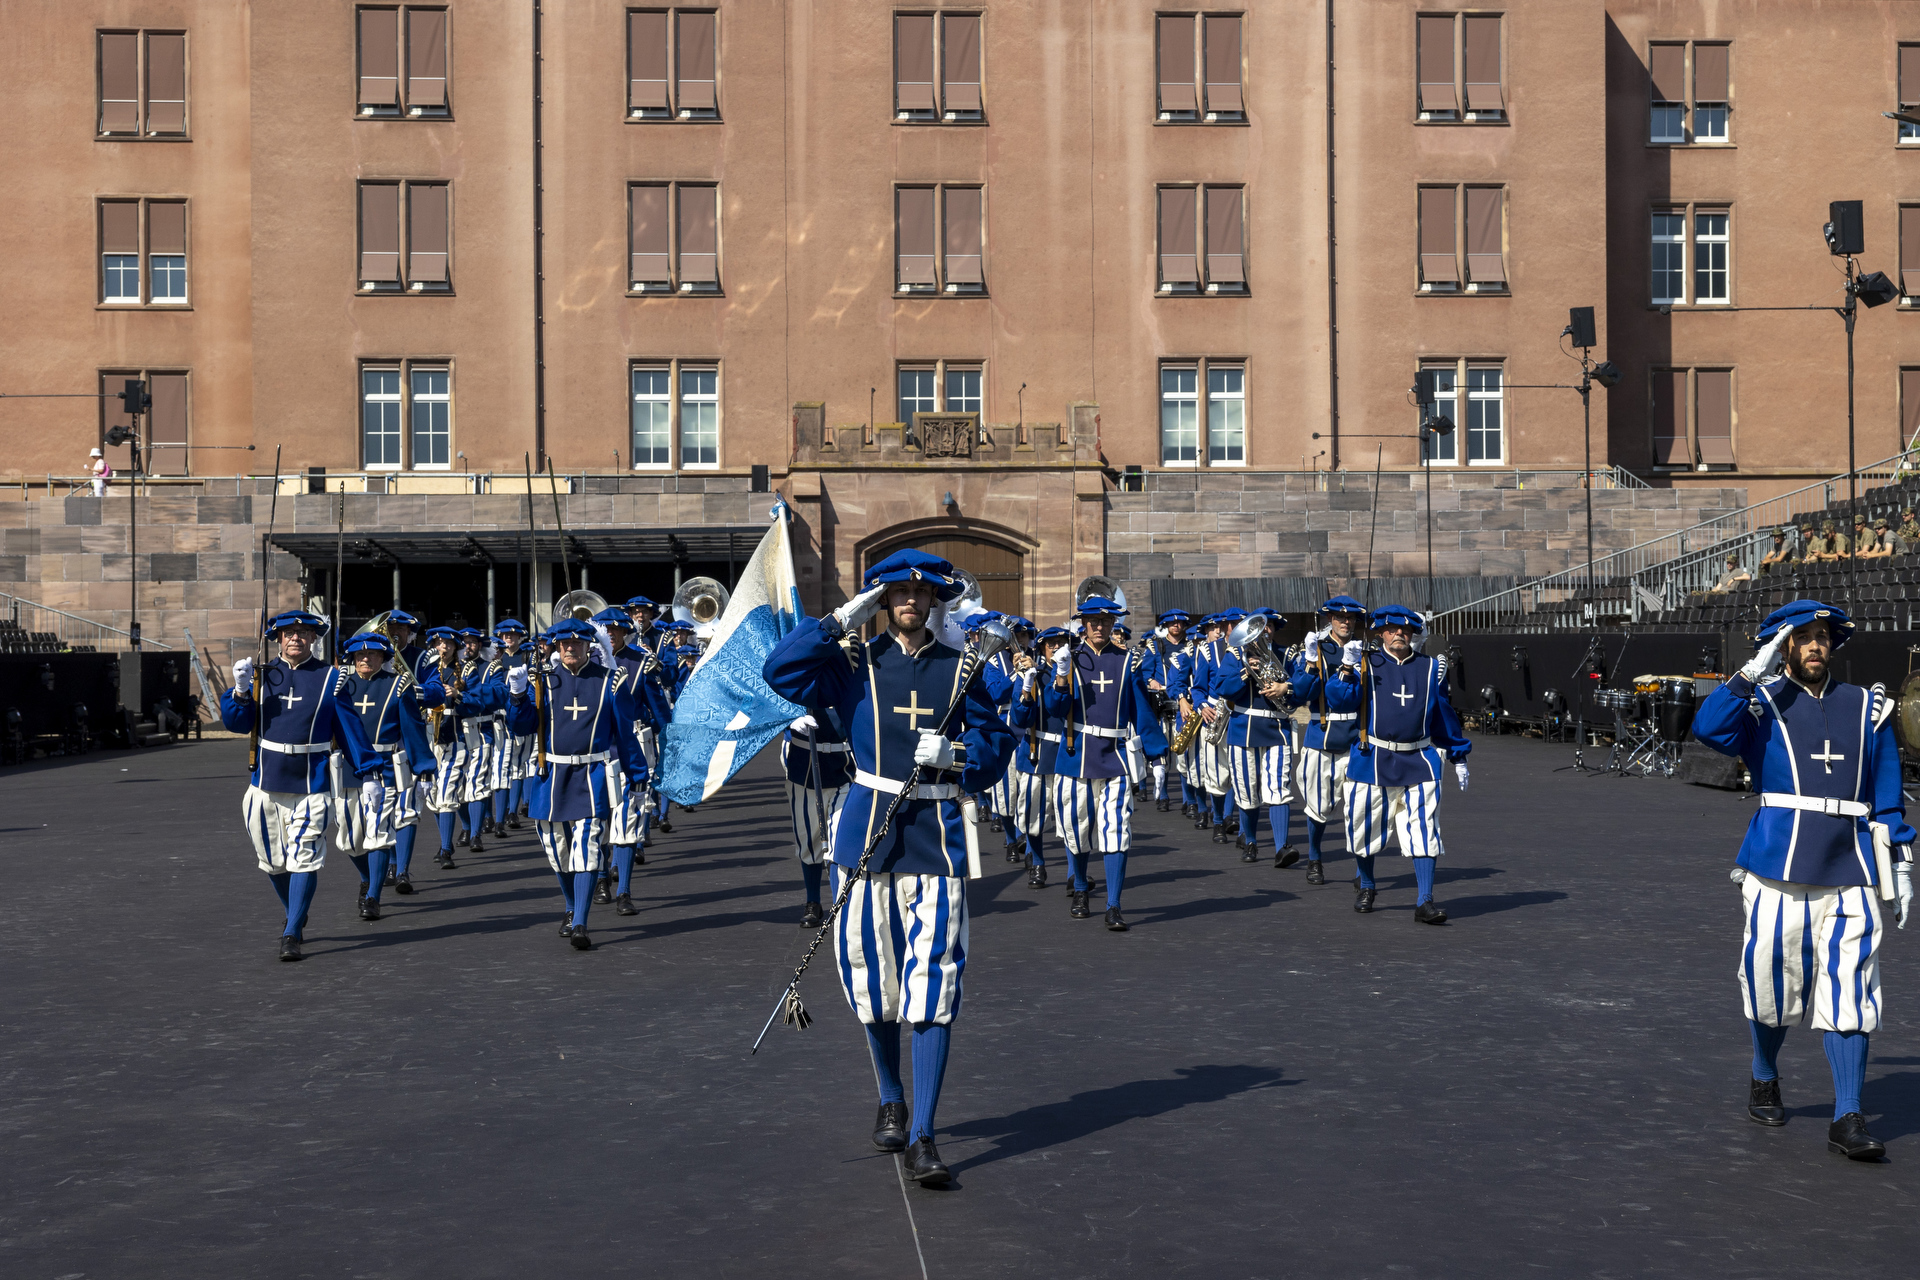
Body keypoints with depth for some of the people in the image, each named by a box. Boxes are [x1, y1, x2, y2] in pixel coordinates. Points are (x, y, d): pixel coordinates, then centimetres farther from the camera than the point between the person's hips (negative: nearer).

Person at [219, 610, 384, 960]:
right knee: (274, 862, 12)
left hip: (311, 786, -3)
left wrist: (369, 774, -2)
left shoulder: (330, 678, 0)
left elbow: (351, 728, 2)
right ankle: (298, 917, 34)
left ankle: (291, 935, -5)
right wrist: (241, 690, -17)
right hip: (266, 784, 3)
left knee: (304, 860, -9)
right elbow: (237, 723, 1)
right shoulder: (262, 674, 5)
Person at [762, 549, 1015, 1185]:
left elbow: (995, 742, 8)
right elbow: (781, 671, -9)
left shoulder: (960, 667, 6)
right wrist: (840, 620, -10)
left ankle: (921, 1137, -6)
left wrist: (954, 753, -12)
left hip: (936, 833, -1)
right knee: (871, 973, 9)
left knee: (933, 980, -9)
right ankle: (891, 1101, 33)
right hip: (868, 829, 1)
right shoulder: (857, 663, 4)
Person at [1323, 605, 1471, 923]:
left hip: (1418, 763, 1)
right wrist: (1347, 667, -23)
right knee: (1366, 828, 9)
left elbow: (1444, 713, 16)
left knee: (1424, 831, -7)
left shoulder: (1430, 668, 8)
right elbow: (1339, 700, -10)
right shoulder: (1367, 665, 1)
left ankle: (1425, 901, -5)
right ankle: (1366, 886, 34)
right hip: (1373, 762, -1)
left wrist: (1458, 757, 19)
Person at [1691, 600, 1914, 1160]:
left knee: (1849, 993, -4)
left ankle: (1847, 1121, -2)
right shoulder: (1763, 705, 3)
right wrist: (1757, 668, -17)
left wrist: (1901, 865, 12)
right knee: (1772, 980, 6)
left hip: (1849, 873, 2)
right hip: (1778, 866, -2)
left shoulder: (1867, 709, 14)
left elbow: (1887, 795, 16)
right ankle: (1764, 1080, 32)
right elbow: (1710, 728, -19)